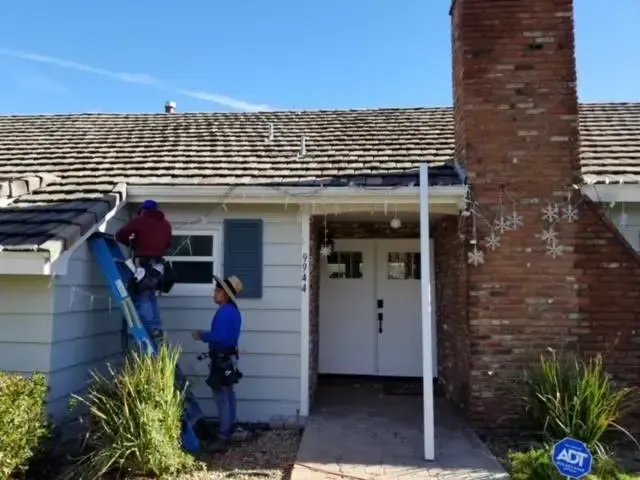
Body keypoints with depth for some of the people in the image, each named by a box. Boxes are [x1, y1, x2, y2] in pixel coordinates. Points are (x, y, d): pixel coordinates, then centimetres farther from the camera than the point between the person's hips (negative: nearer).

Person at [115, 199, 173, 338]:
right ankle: (157, 328, 15)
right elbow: (168, 243, 22)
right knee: (151, 297, 18)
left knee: (142, 298, 0)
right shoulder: (166, 224, 14)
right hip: (157, 265, 6)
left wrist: (131, 242, 17)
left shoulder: (140, 220, -2)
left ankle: (152, 328, -7)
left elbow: (120, 235, -1)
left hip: (143, 264, -6)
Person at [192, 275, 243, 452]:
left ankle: (223, 437, 0)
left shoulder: (224, 312, -21)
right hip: (229, 357, 11)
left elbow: (219, 337, -27)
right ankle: (229, 430, 28)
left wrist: (202, 336, -13)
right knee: (228, 396, 17)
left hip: (222, 359, -11)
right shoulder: (233, 310, 11)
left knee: (221, 398, -5)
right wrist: (206, 334, 13)